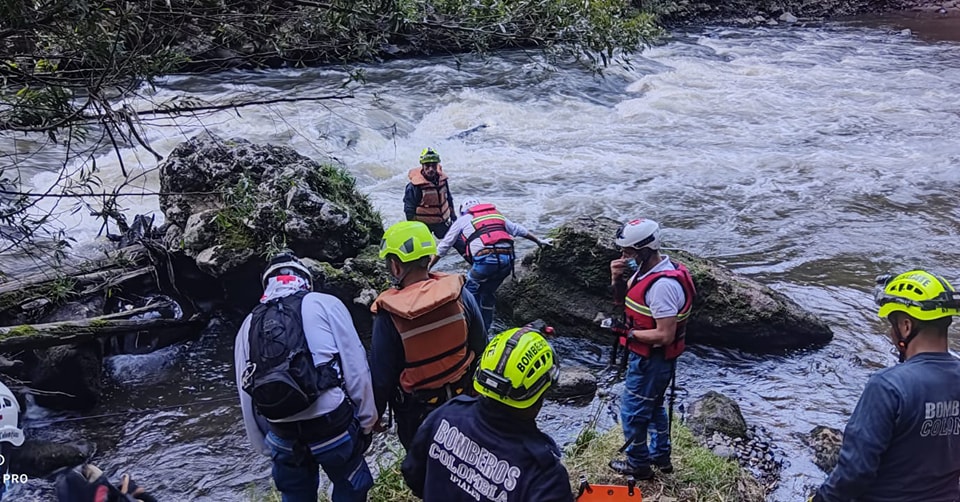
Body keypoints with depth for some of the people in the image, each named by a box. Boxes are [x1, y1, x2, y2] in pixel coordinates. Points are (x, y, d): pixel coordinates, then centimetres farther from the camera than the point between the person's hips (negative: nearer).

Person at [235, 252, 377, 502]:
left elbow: (246, 396, 13)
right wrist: (367, 420, 2)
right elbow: (356, 367, -7)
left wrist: (264, 446, 23)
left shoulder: (248, 325, 10)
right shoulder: (325, 305, -3)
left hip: (283, 437, 4)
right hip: (333, 425, -4)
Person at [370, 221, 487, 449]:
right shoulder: (460, 294, -18)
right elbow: (480, 347, -4)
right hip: (461, 399, 3)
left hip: (417, 412, -3)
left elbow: (381, 376, -16)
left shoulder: (388, 317, -26)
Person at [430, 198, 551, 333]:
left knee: (471, 292, 18)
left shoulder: (462, 220, 20)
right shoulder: (497, 215, 30)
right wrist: (539, 241, 50)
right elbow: (519, 230, 37)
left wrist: (428, 266, 29)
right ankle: (484, 330, 29)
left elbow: (443, 247, 21)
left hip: (486, 259, -5)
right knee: (488, 293, 23)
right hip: (507, 258, 5)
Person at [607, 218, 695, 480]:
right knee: (653, 406, 25)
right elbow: (624, 297, 12)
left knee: (633, 411, 7)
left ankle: (638, 464, 24)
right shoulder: (648, 270, 0)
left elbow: (665, 335, -31)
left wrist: (630, 333, -20)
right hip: (651, 357, 10)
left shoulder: (663, 284, -30)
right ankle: (661, 456, 42)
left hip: (651, 359, -10)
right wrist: (617, 278, -8)